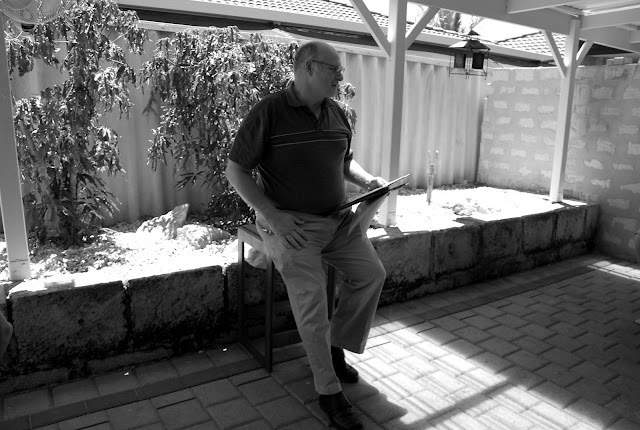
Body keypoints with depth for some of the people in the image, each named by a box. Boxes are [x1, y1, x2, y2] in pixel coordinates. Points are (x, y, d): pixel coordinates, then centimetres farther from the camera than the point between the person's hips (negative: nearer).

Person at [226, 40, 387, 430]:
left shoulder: (337, 114, 8)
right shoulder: (269, 113, -12)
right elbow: (236, 171, -10)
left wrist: (368, 179, 0)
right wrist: (273, 215, -19)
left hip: (338, 218, 7)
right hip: (289, 223, -6)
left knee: (373, 272, -2)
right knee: (311, 298, -16)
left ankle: (336, 346, 19)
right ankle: (329, 391, 2)